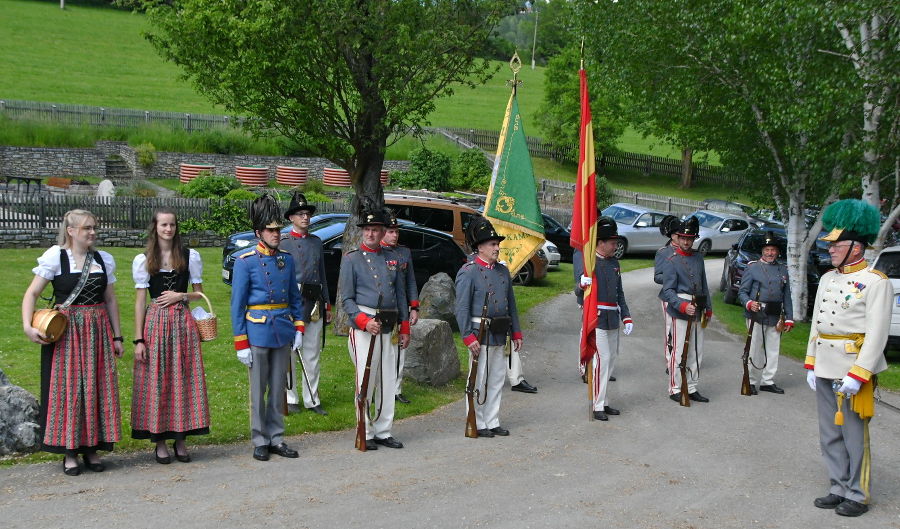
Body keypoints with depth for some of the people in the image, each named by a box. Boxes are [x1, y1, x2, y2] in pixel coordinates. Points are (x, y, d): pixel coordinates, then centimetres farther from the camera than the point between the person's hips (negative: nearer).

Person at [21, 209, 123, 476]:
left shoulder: (104, 260, 9)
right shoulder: (55, 257, -3)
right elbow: (31, 294, -5)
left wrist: (117, 336, 12)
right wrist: (28, 326, -18)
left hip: (98, 330, 4)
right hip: (65, 332, -4)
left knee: (97, 388, 5)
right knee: (67, 388, -1)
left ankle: (92, 449, 15)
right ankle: (70, 452, 8)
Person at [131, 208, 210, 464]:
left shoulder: (190, 256, 7)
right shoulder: (143, 260, 4)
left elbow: (199, 293, 12)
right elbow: (140, 301, 2)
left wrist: (181, 295, -9)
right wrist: (138, 339, -3)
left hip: (183, 322, 1)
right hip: (155, 323, -1)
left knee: (183, 378, 2)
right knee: (156, 381, 0)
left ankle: (180, 439, 12)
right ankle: (159, 442, 9)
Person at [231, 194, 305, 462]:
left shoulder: (287, 260, 9)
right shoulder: (245, 262, -6)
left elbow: (295, 297, 15)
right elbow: (237, 304, -7)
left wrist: (298, 327, 5)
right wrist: (241, 343, -10)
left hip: (283, 332, 5)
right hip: (258, 331, -4)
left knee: (278, 388, 11)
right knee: (258, 390, 4)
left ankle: (277, 439, 20)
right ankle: (259, 442, 13)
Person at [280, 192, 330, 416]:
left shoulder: (316, 242, 14)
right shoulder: (283, 242, -2)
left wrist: (327, 305, 15)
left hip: (314, 304, 5)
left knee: (313, 355, 8)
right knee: (289, 353, 2)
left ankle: (312, 400, 15)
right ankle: (290, 399, 12)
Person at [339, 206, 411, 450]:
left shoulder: (392, 259, 14)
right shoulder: (351, 259, -1)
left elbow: (401, 295, 17)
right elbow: (346, 299, -5)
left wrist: (404, 329, 13)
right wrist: (364, 322, -18)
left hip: (388, 329, 5)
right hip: (363, 327, -5)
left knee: (388, 382, 7)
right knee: (366, 382, -4)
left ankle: (383, 432, 17)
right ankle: (365, 434, 6)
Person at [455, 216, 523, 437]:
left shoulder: (502, 270, 13)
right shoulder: (468, 272, -9)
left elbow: (511, 304, 18)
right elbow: (462, 308, -13)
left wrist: (516, 332, 14)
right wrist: (469, 337, -19)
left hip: (499, 335, 7)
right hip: (480, 335, -7)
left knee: (497, 380, 12)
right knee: (479, 380, 0)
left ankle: (492, 422, 22)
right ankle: (477, 425, 10)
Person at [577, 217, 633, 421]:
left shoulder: (614, 262, 13)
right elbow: (581, 291, -17)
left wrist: (626, 317, 14)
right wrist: (582, 285, -41)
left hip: (612, 319, 8)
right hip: (597, 318, -8)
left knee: (612, 358, 11)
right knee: (602, 359, -9)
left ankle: (604, 402, 21)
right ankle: (597, 406, -2)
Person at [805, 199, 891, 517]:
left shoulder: (875, 282, -11)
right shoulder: (827, 279, 12)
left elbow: (877, 333, -16)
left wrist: (857, 374, -21)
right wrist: (811, 365, 11)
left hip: (855, 368, -7)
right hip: (825, 370, 7)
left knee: (855, 436, 3)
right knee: (830, 436, 13)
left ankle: (857, 496, 15)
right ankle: (839, 489, 25)